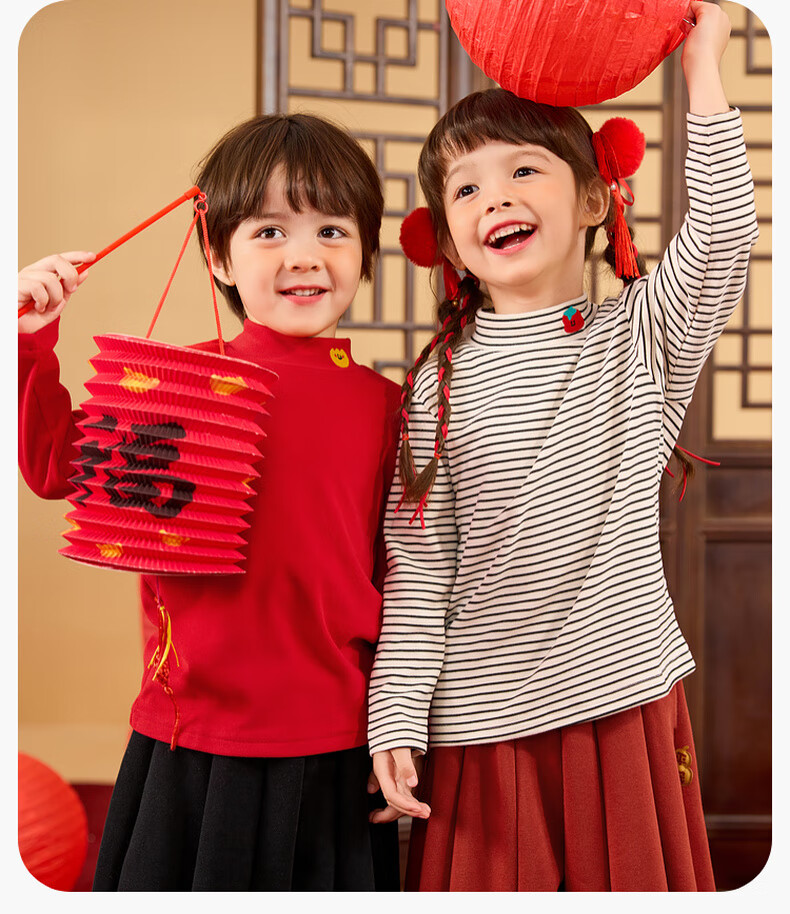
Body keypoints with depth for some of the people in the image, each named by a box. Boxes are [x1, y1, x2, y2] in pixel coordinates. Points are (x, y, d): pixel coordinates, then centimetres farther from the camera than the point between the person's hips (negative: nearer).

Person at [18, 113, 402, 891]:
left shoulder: (383, 404, 1)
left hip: (332, 750, 1)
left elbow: (399, 568, 9)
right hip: (189, 744, 0)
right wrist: (30, 339, -8)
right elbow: (58, 466, 0)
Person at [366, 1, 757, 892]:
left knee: (631, 878, 8)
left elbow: (722, 239, -15)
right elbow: (416, 570, -2)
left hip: (627, 696, 1)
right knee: (490, 881, 5)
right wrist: (396, 724, -6)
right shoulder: (439, 384, -2)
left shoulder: (640, 337, 2)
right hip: (482, 720, 0)